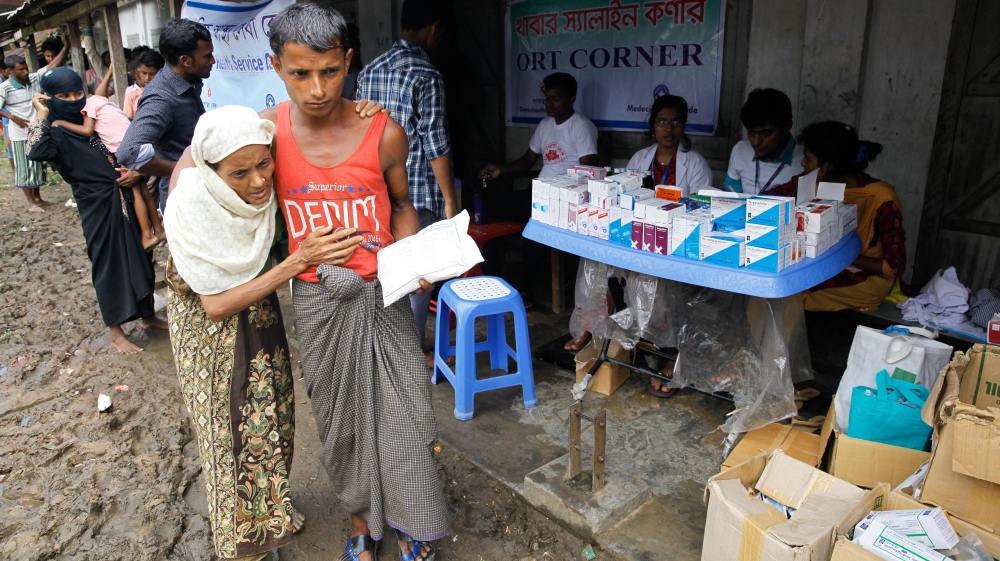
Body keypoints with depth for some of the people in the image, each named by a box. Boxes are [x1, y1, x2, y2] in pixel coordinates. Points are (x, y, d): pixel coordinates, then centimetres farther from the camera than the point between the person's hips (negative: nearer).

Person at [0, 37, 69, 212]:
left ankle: (38, 197, 27)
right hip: (20, 134, -5)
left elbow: (52, 65, -5)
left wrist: (65, 47, -13)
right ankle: (31, 202, 8)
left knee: (38, 164, 14)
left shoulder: (34, 78, -1)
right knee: (24, 167, 2)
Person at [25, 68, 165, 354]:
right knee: (109, 265, 1)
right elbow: (35, 151, -29)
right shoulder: (56, 133, -8)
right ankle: (116, 334, 13)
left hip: (126, 200, 6)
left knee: (140, 258, 13)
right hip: (99, 209, -6)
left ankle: (148, 315, 31)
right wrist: (42, 115, -19)